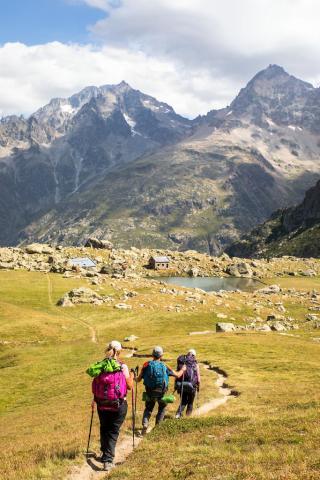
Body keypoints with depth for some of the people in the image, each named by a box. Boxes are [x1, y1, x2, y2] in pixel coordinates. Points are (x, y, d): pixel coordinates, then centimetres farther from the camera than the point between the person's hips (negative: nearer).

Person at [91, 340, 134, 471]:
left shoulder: (99, 366, -1)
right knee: (113, 432, 5)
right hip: (119, 405, -3)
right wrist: (131, 376, 18)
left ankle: (105, 454, 34)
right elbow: (129, 386, -2)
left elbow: (95, 385, 4)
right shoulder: (123, 367, -8)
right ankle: (108, 460, -5)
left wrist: (95, 399, 19)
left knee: (104, 430, 21)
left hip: (102, 405, 3)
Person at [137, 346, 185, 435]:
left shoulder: (146, 365, -6)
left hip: (150, 393, 0)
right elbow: (178, 375, 4)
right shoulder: (165, 366, -4)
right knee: (162, 408, 25)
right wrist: (183, 369, 25)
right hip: (161, 393, 0)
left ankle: (145, 423, -4)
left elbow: (138, 380, -3)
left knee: (148, 409, 19)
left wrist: (135, 378, 21)